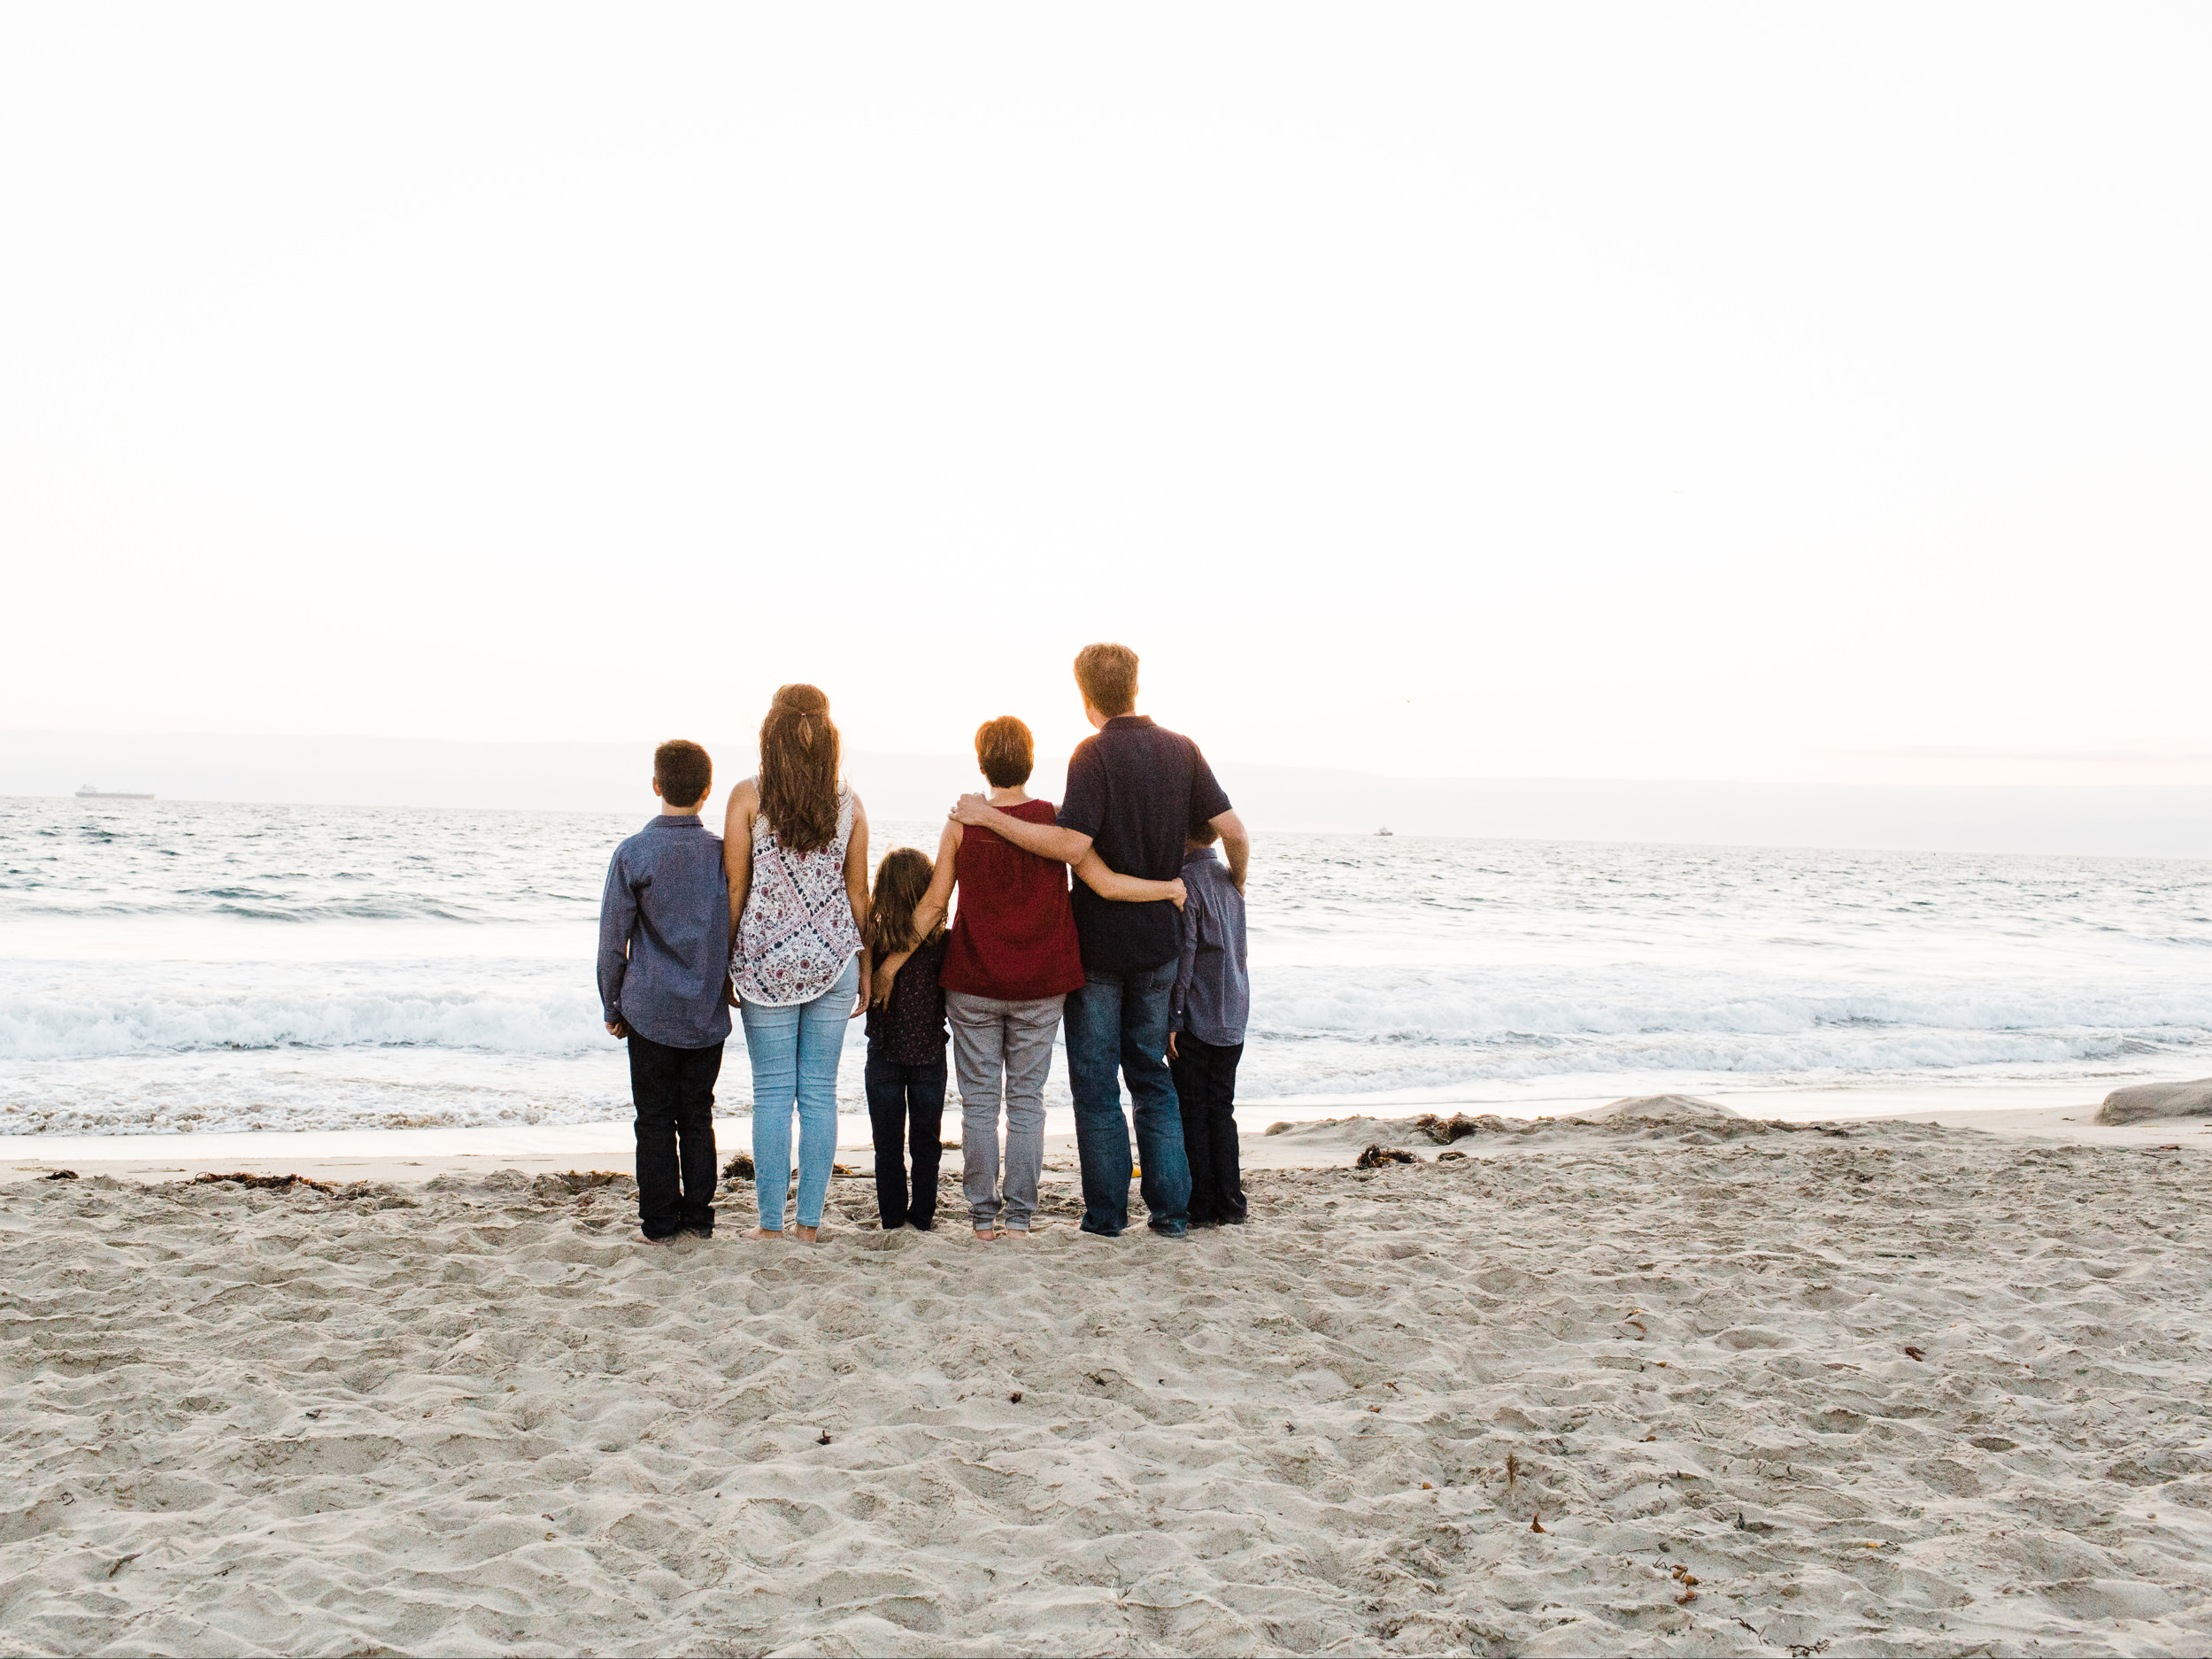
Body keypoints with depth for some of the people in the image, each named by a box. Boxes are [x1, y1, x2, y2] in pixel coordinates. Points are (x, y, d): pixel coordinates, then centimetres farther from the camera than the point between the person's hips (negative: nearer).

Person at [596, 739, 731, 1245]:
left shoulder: (633, 853, -9)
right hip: (708, 1013, 3)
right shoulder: (725, 852, -2)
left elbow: (613, 941, -5)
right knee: (698, 1115, 13)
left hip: (651, 1010, -3)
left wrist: (611, 1007, 6)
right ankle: (698, 1215, 17)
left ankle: (660, 1220, 11)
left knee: (655, 1119, 7)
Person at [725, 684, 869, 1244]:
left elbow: (735, 889, -4)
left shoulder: (748, 796, -5)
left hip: (767, 960, -2)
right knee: (820, 1093, 6)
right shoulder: (848, 800, 3)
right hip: (832, 960, 2)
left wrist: (725, 965, 4)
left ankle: (771, 1223, 6)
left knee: (772, 1094, 3)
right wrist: (863, 966, 15)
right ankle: (810, 1222, 9)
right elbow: (858, 891, 6)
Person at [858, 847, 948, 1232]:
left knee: (888, 1141, 11)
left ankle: (892, 1216, 16)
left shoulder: (873, 938, -12)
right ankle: (922, 1216, 18)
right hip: (930, 1051, 1)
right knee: (926, 1139, 13)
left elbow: (862, 992, -5)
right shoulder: (943, 941, -10)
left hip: (885, 1052, -1)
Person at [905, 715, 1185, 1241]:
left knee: (979, 1102, 7)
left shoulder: (961, 825, -6)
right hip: (1039, 986, 1)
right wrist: (1169, 888, 8)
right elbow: (1106, 885, -8)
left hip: (973, 985, 0)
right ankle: (1019, 1216, 7)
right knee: (1026, 1100, 8)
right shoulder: (1055, 820, -6)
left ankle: (982, 1215, 9)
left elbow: (934, 903, -3)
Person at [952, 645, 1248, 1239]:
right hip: (1158, 941, 5)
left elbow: (1072, 845, -23)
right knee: (1152, 1075, 15)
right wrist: (1236, 888, 19)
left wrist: (990, 817, -17)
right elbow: (1234, 832, 1)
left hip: (1098, 942, -5)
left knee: (1096, 1082, 5)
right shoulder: (1181, 750, 3)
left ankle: (1107, 1213, 7)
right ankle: (1171, 1208, 12)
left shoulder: (1096, 753, -13)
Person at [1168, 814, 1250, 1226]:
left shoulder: (1185, 881, -13)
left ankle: (1200, 1206, 4)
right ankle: (1230, 1203, 13)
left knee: (1192, 1112, 1)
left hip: (1196, 1020, -7)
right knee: (1222, 1109, 13)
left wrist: (1171, 1019, -14)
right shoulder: (1231, 879, 9)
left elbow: (1183, 953, -17)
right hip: (1233, 1020, 7)